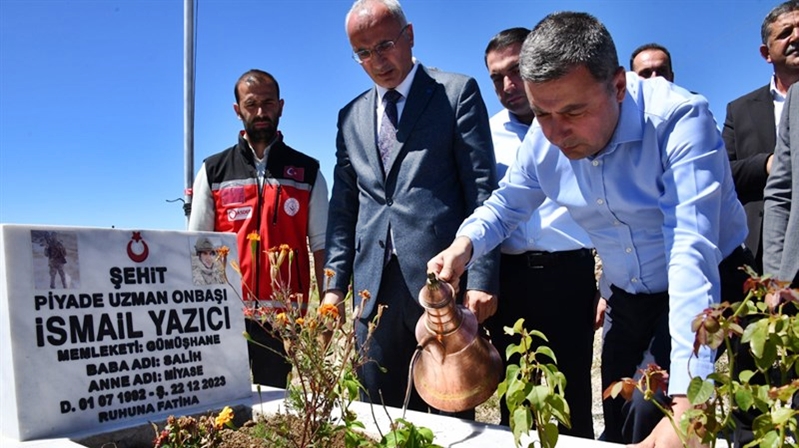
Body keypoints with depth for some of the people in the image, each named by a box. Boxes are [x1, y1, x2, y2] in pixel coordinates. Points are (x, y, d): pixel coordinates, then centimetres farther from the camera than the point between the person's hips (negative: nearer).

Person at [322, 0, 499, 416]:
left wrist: (482, 276, -12)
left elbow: (482, 189, -4)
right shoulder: (351, 116, 16)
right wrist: (335, 283, 7)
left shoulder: (457, 92, 2)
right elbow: (343, 208, 15)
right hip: (375, 286, 4)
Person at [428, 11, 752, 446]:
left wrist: (687, 403, -46)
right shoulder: (543, 138, -12)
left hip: (711, 290, -5)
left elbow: (692, 254, -38)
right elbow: (507, 203, 4)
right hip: (627, 297, 5)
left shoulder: (679, 118, -29)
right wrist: (465, 244, -20)